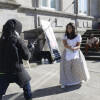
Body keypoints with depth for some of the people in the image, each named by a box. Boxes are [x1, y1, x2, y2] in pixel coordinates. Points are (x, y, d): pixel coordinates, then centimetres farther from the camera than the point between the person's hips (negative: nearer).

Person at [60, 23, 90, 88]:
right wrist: (71, 48, -26)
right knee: (66, 67, -10)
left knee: (78, 66, -2)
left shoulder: (77, 36, -2)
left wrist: (74, 48, -26)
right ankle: (64, 83, -5)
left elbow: (78, 46, -4)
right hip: (67, 53, 1)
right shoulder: (65, 36, 2)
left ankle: (80, 79, 28)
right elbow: (65, 45, -9)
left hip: (76, 53, 0)